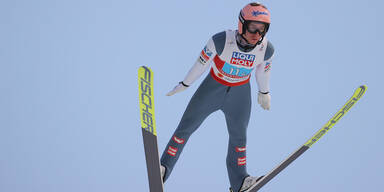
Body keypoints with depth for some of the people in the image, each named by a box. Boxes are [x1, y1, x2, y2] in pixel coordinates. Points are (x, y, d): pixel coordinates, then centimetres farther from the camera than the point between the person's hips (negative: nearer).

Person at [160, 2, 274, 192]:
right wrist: (185, 84, -3)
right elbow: (201, 62, -16)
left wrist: (264, 92, 16)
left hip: (239, 94, 2)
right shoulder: (222, 40, -32)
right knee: (185, 127, 0)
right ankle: (162, 170, 11)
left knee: (238, 136, 14)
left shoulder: (266, 49, -23)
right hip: (213, 88, -2)